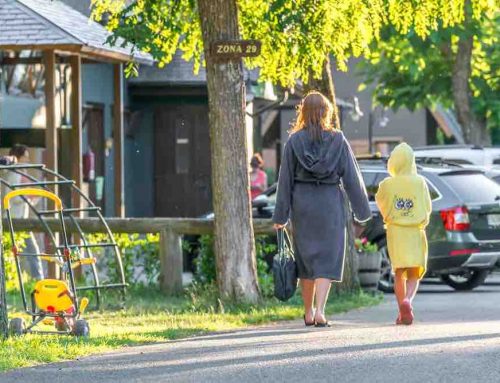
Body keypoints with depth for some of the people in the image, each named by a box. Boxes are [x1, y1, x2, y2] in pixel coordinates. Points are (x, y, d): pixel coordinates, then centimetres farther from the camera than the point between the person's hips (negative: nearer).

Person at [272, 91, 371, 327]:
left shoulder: (294, 141, -2)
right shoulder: (338, 140, -2)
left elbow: (286, 178, -1)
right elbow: (351, 177, 1)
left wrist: (280, 216, 3)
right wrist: (362, 210, 8)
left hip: (302, 203, 1)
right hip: (330, 202, -1)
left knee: (306, 257, 13)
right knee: (327, 258, 0)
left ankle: (309, 313, 20)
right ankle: (319, 311, -15)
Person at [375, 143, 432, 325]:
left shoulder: (387, 184, -7)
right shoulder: (419, 183, -7)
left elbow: (380, 203, 9)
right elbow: (428, 208, 1)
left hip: (395, 231, 1)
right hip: (415, 234, -1)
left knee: (399, 274, 9)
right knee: (413, 274, 4)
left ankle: (403, 313, 6)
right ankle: (408, 300, -23)